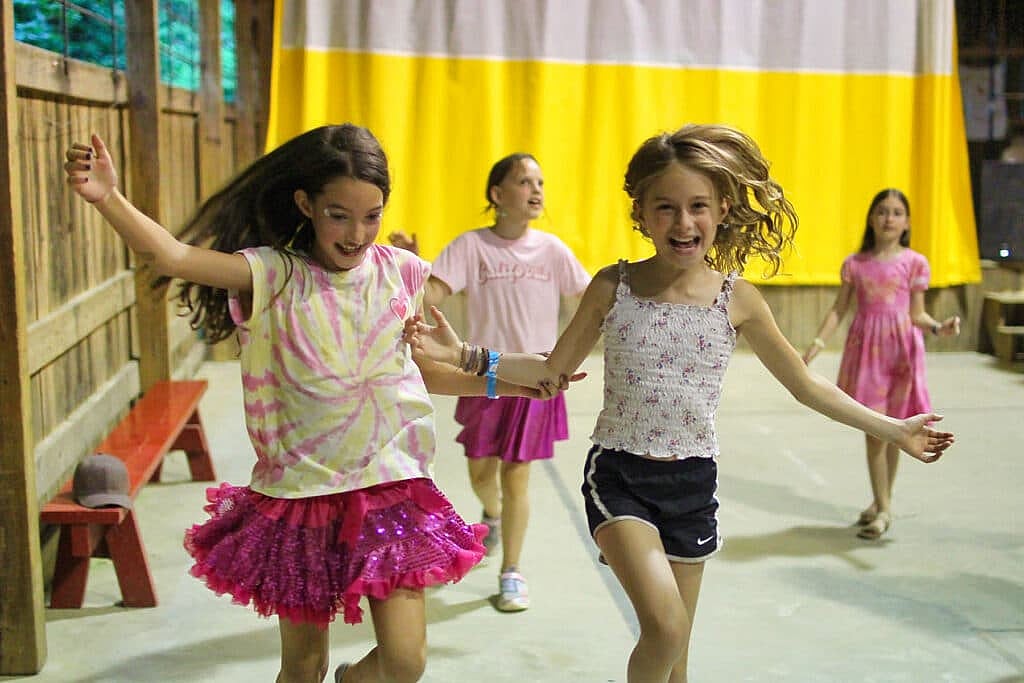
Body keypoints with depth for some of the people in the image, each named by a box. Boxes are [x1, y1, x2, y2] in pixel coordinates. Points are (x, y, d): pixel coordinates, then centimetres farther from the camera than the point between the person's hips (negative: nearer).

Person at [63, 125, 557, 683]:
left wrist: (505, 383, 8)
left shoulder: (398, 273, 1)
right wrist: (109, 199, -36)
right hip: (299, 490, -1)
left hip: (389, 485, 2)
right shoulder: (275, 276, -7)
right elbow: (171, 256, -21)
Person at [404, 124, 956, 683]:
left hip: (692, 484, 2)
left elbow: (805, 385, 7)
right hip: (619, 476, -2)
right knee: (665, 627, -21)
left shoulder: (737, 299, -4)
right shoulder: (613, 287, -6)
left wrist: (893, 430, 10)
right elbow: (554, 370, 4)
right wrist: (465, 355, -7)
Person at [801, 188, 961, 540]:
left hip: (900, 346, -1)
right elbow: (839, 309, 6)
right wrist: (817, 343, -4)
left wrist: (938, 327, -15)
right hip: (865, 346, 1)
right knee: (873, 428, -2)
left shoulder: (914, 263, 1)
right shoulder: (855, 263, 5)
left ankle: (883, 503, 20)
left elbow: (916, 315, 4)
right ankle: (882, 506, 7)